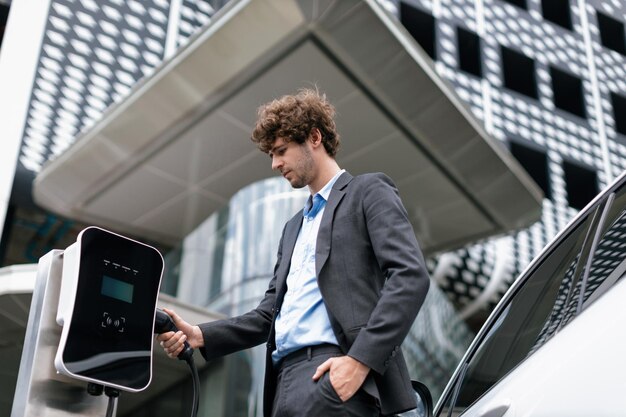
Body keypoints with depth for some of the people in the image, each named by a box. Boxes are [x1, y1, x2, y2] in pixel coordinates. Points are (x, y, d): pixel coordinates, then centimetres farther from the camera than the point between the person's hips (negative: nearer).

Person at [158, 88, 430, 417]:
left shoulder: (368, 192, 6)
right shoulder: (293, 227, 29)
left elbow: (411, 276, -8)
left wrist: (361, 359, -18)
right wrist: (200, 336, 7)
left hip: (336, 371, -7)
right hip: (288, 375, 8)